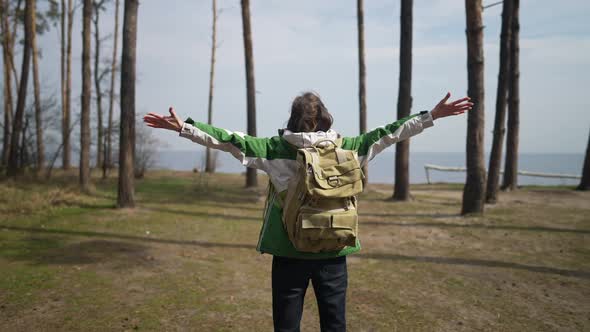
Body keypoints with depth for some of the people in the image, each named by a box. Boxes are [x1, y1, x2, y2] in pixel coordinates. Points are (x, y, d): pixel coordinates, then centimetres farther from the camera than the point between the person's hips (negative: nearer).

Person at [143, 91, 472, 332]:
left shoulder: (275, 149, -6)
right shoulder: (346, 148, -2)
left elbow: (231, 139, -7)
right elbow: (387, 133, 3)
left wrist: (184, 126, -1)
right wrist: (432, 115, 10)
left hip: (289, 253, -1)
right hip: (333, 253, 2)